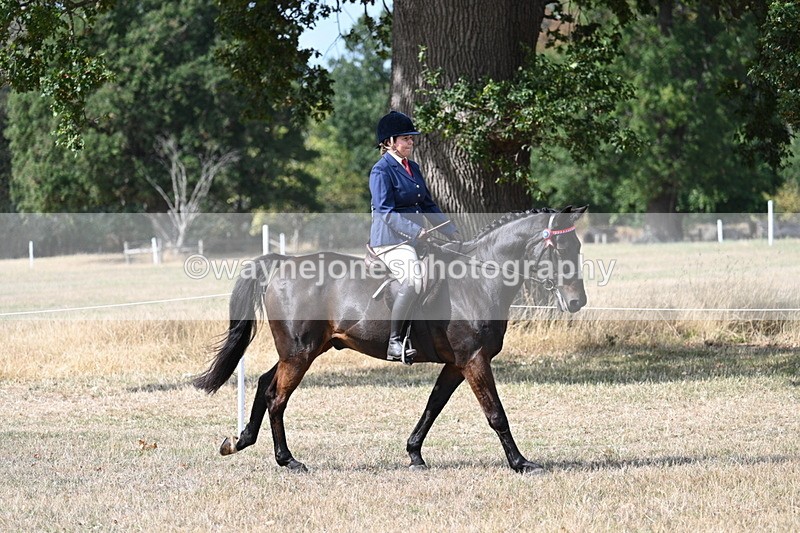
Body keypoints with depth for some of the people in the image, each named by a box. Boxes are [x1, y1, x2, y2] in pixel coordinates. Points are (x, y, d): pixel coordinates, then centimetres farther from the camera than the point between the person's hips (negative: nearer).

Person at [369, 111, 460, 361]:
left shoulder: (413, 168, 17)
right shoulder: (381, 171, -9)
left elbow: (428, 205, 23)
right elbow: (385, 211, -18)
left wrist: (451, 231, 15)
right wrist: (414, 230, -26)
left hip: (415, 239, 9)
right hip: (390, 239, -9)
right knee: (414, 278, -30)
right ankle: (394, 342, -25)